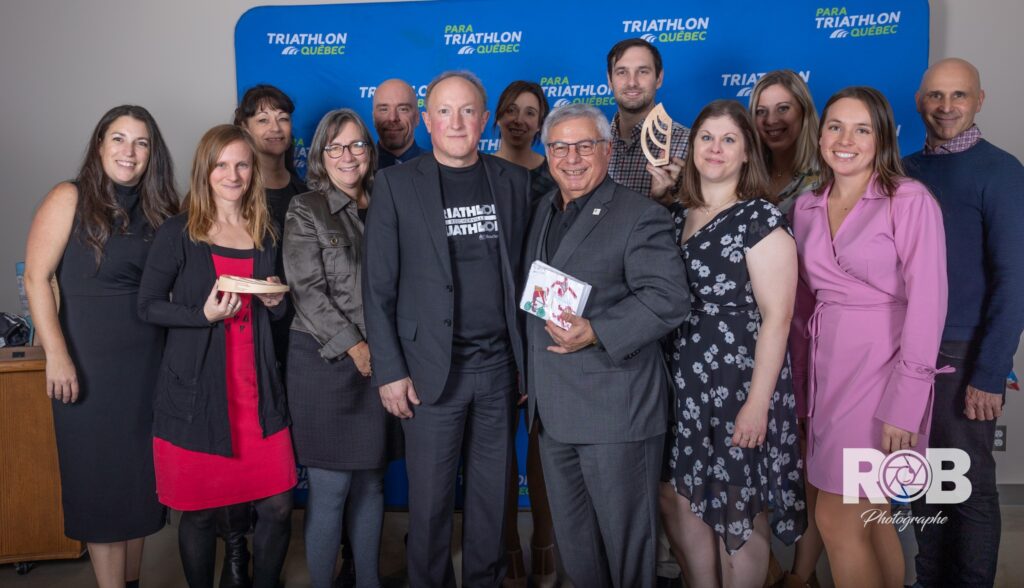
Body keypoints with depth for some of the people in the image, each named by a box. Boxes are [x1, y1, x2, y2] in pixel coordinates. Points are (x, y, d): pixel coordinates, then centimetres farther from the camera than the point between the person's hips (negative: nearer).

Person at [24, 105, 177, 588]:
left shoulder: (158, 207, 8)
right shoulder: (70, 198, -5)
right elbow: (36, 278, -11)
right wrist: (57, 355, -16)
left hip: (149, 362, 5)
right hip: (90, 364, -4)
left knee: (141, 475, 12)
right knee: (101, 477, 5)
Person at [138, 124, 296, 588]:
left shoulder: (267, 235, 11)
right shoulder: (177, 233, -1)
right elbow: (148, 306, -2)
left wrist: (277, 302, -2)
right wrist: (203, 314, -17)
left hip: (258, 393, 3)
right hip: (194, 393, -3)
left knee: (278, 506, 2)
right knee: (199, 511, 7)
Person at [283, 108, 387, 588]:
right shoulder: (306, 211, 1)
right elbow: (307, 291, -8)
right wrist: (354, 346, -14)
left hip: (379, 363, 4)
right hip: (325, 362, -3)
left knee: (371, 483, 11)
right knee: (330, 487, 0)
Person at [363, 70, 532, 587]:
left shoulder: (513, 181, 6)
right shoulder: (396, 184, -3)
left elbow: (525, 272, 8)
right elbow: (378, 287, -4)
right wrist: (390, 371, -8)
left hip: (499, 367, 3)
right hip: (432, 370, -2)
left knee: (493, 495, 14)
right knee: (429, 497, 8)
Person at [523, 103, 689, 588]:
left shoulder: (640, 216, -9)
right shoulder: (544, 212, 14)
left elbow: (668, 299, -18)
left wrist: (597, 333, -28)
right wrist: (530, 380, 14)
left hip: (616, 410, -7)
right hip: (553, 412, 7)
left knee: (625, 538, 8)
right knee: (572, 540, 19)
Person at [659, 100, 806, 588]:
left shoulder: (760, 219, -9)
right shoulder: (677, 216, 10)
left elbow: (776, 318, -14)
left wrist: (757, 403, -18)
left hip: (737, 384, -6)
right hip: (681, 384, 6)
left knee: (738, 512, 6)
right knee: (678, 498, 12)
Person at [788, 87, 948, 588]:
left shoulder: (911, 201, -9)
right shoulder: (806, 207, 8)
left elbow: (926, 304, -13)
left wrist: (903, 404, -17)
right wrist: (800, 387, 10)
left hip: (880, 368, -5)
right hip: (826, 368, 6)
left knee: (836, 518, -2)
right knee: (868, 518, 15)